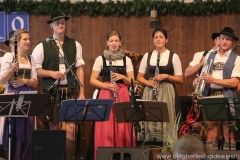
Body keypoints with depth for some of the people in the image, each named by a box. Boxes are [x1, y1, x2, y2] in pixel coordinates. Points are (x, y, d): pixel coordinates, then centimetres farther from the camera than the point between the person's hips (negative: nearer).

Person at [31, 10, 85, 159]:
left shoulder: (75, 45, 9)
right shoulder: (42, 46, 3)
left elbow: (79, 69, 7)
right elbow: (34, 69, 2)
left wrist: (82, 92, 1)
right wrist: (51, 73, -14)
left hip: (70, 91, 1)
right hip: (51, 91, -1)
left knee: (71, 127, -7)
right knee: (53, 127, 5)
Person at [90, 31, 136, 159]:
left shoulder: (127, 60, 11)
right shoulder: (100, 59, 5)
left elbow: (132, 82, 9)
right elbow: (92, 80, 1)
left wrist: (122, 77, -10)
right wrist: (107, 86, -14)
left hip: (123, 95, 2)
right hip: (106, 95, -1)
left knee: (122, 129, -4)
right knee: (106, 129, -7)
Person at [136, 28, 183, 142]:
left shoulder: (173, 57, 3)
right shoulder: (147, 56, 10)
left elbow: (180, 80, 3)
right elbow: (139, 77, 12)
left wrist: (166, 76, -11)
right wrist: (148, 82, -7)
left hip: (167, 93, -2)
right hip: (150, 92, 2)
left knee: (166, 120, -8)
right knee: (149, 120, -2)